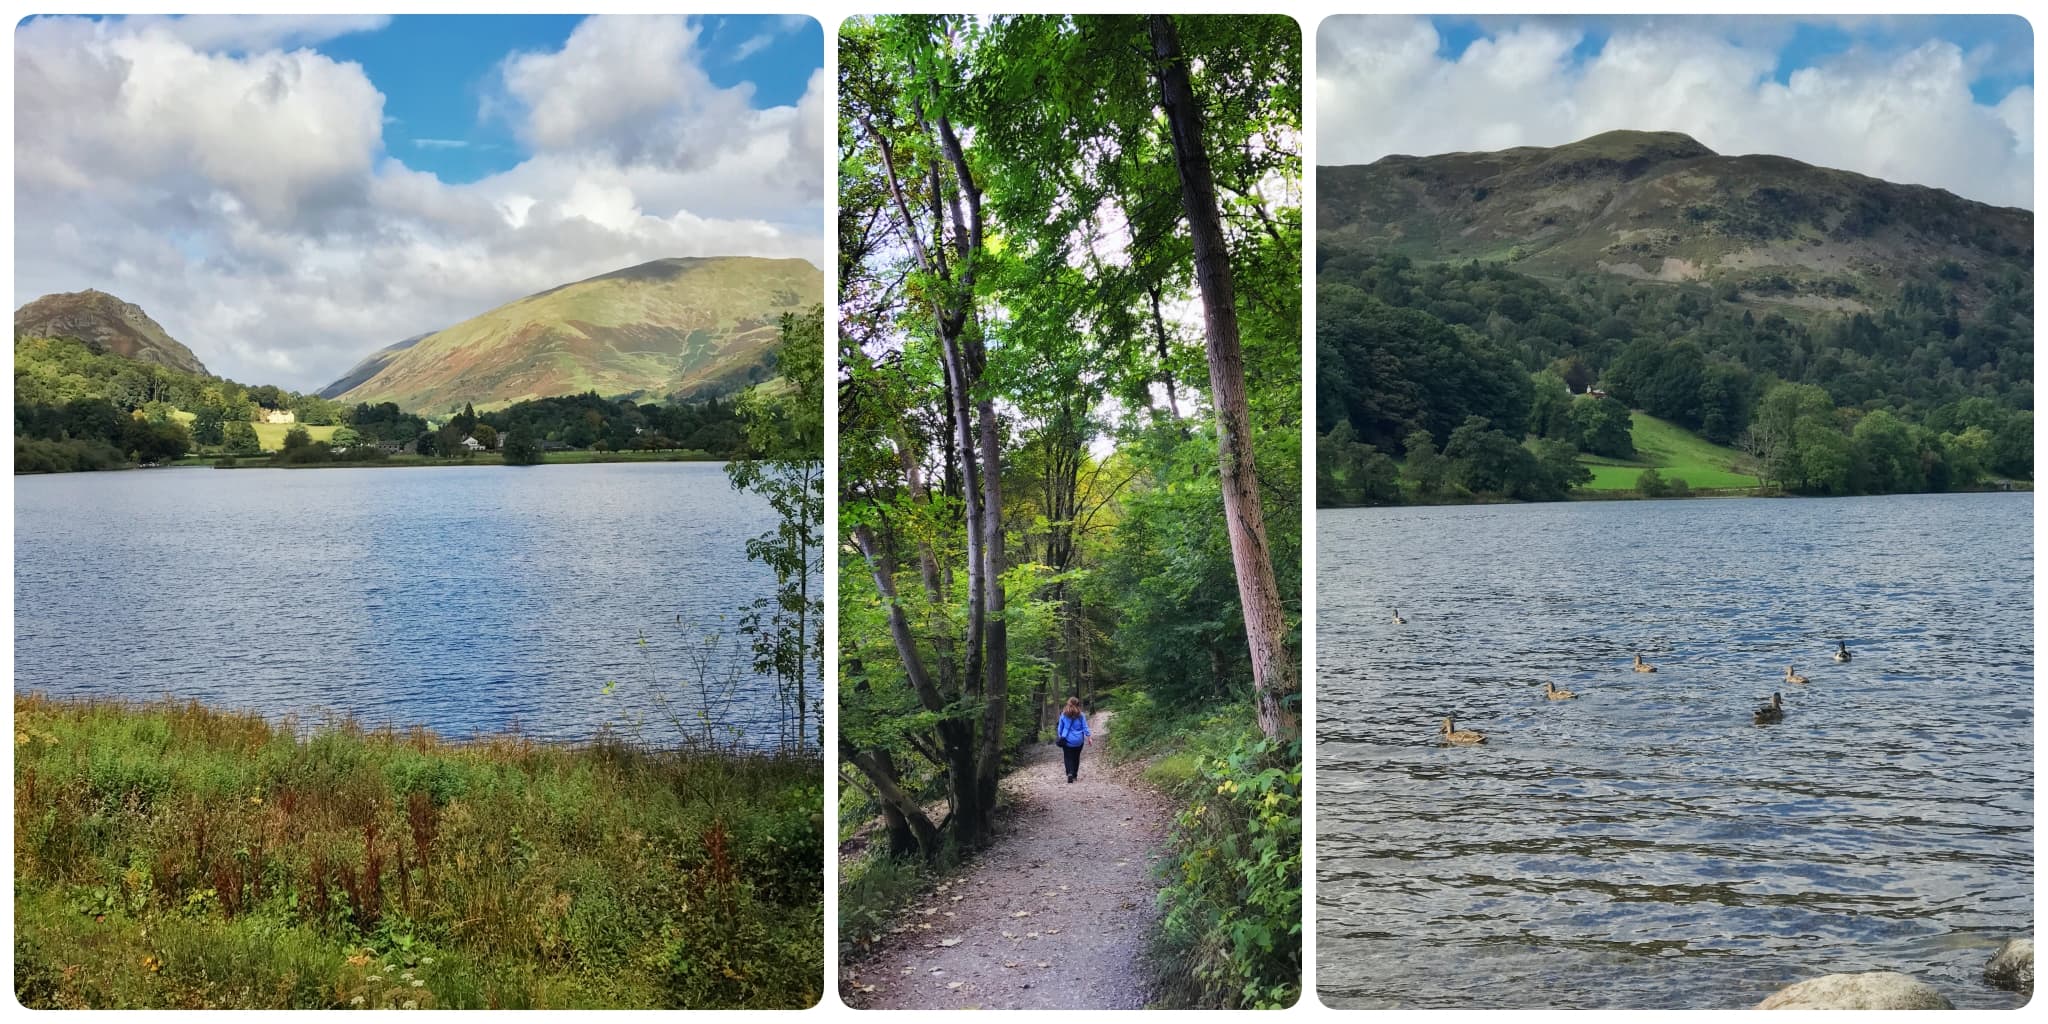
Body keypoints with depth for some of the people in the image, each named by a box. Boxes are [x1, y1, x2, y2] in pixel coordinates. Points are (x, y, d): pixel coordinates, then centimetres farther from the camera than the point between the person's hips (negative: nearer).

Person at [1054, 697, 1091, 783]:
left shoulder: (1064, 715, -4)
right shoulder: (1081, 715, -5)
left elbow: (1060, 727, 3)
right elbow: (1085, 727, -3)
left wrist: (1059, 737, 13)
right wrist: (1088, 737, 4)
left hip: (1067, 740, -1)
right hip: (1078, 740, 1)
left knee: (1068, 758, 3)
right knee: (1076, 757, 16)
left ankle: (1070, 773, -20)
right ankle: (1075, 775, 20)